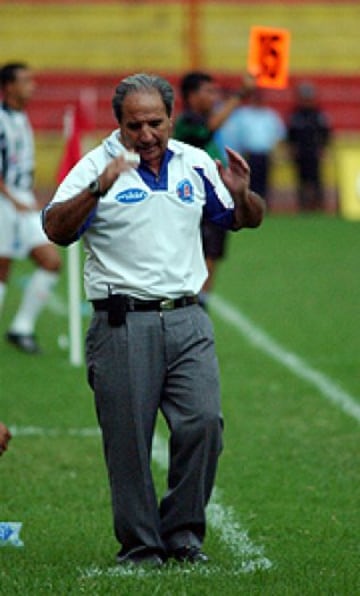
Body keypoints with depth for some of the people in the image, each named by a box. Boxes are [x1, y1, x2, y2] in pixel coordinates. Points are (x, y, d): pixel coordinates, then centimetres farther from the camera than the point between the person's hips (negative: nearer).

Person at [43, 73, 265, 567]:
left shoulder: (195, 165, 11)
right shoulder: (98, 166, -2)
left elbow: (245, 220, 22)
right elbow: (56, 229, -14)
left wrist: (241, 194, -1)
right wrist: (97, 190, -29)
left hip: (188, 321, 3)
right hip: (122, 324, -3)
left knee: (203, 423, -8)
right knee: (129, 439, -2)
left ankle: (183, 532, 7)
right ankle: (140, 545, 8)